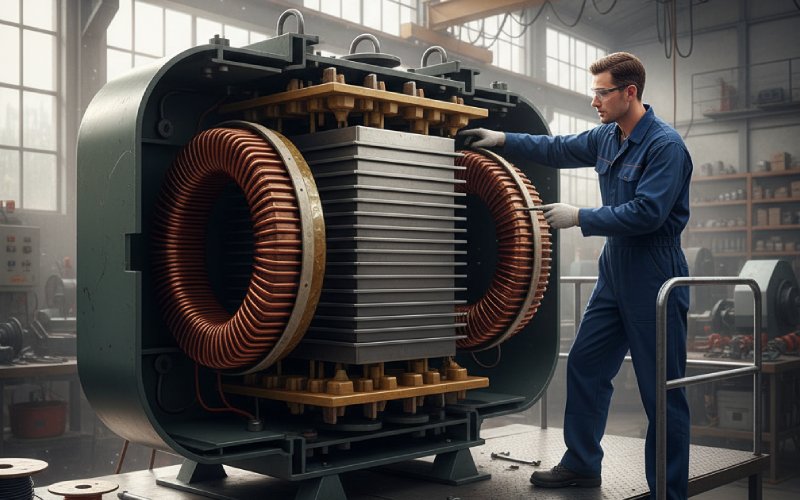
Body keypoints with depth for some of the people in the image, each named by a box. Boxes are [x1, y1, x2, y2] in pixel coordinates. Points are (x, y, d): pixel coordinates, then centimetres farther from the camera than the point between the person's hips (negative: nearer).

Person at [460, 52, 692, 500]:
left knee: (663, 390, 0)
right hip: (615, 273, 9)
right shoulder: (607, 137, 8)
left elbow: (647, 212, -24)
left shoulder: (665, 144, -17)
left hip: (654, 279, -9)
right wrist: (503, 139, 17)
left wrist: (580, 218, -20)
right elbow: (558, 149, 23)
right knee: (585, 366, 14)